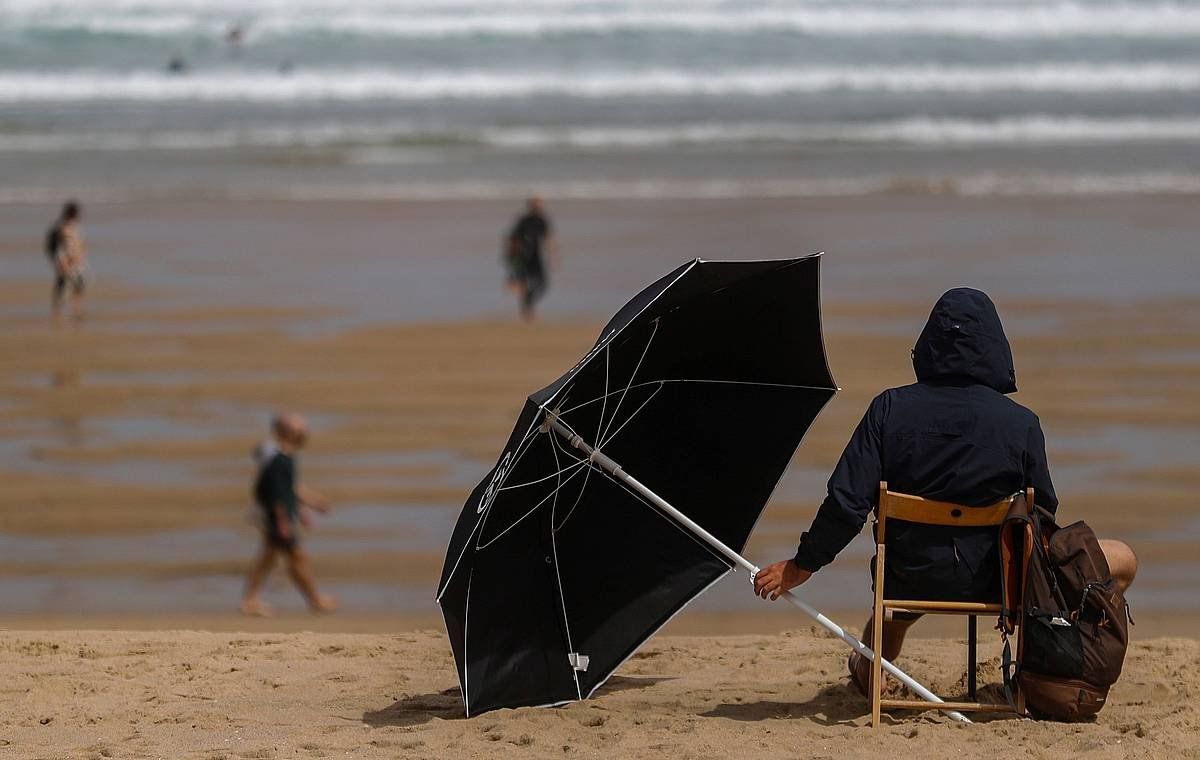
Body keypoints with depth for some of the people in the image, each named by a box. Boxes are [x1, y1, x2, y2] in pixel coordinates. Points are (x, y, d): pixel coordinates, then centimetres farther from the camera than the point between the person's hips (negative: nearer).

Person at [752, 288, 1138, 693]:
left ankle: (865, 678, 65)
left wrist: (802, 565, 0)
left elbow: (847, 501, -13)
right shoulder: (1021, 423, -13)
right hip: (990, 580, -3)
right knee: (1123, 561, 11)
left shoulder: (890, 408, -10)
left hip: (908, 579, 4)